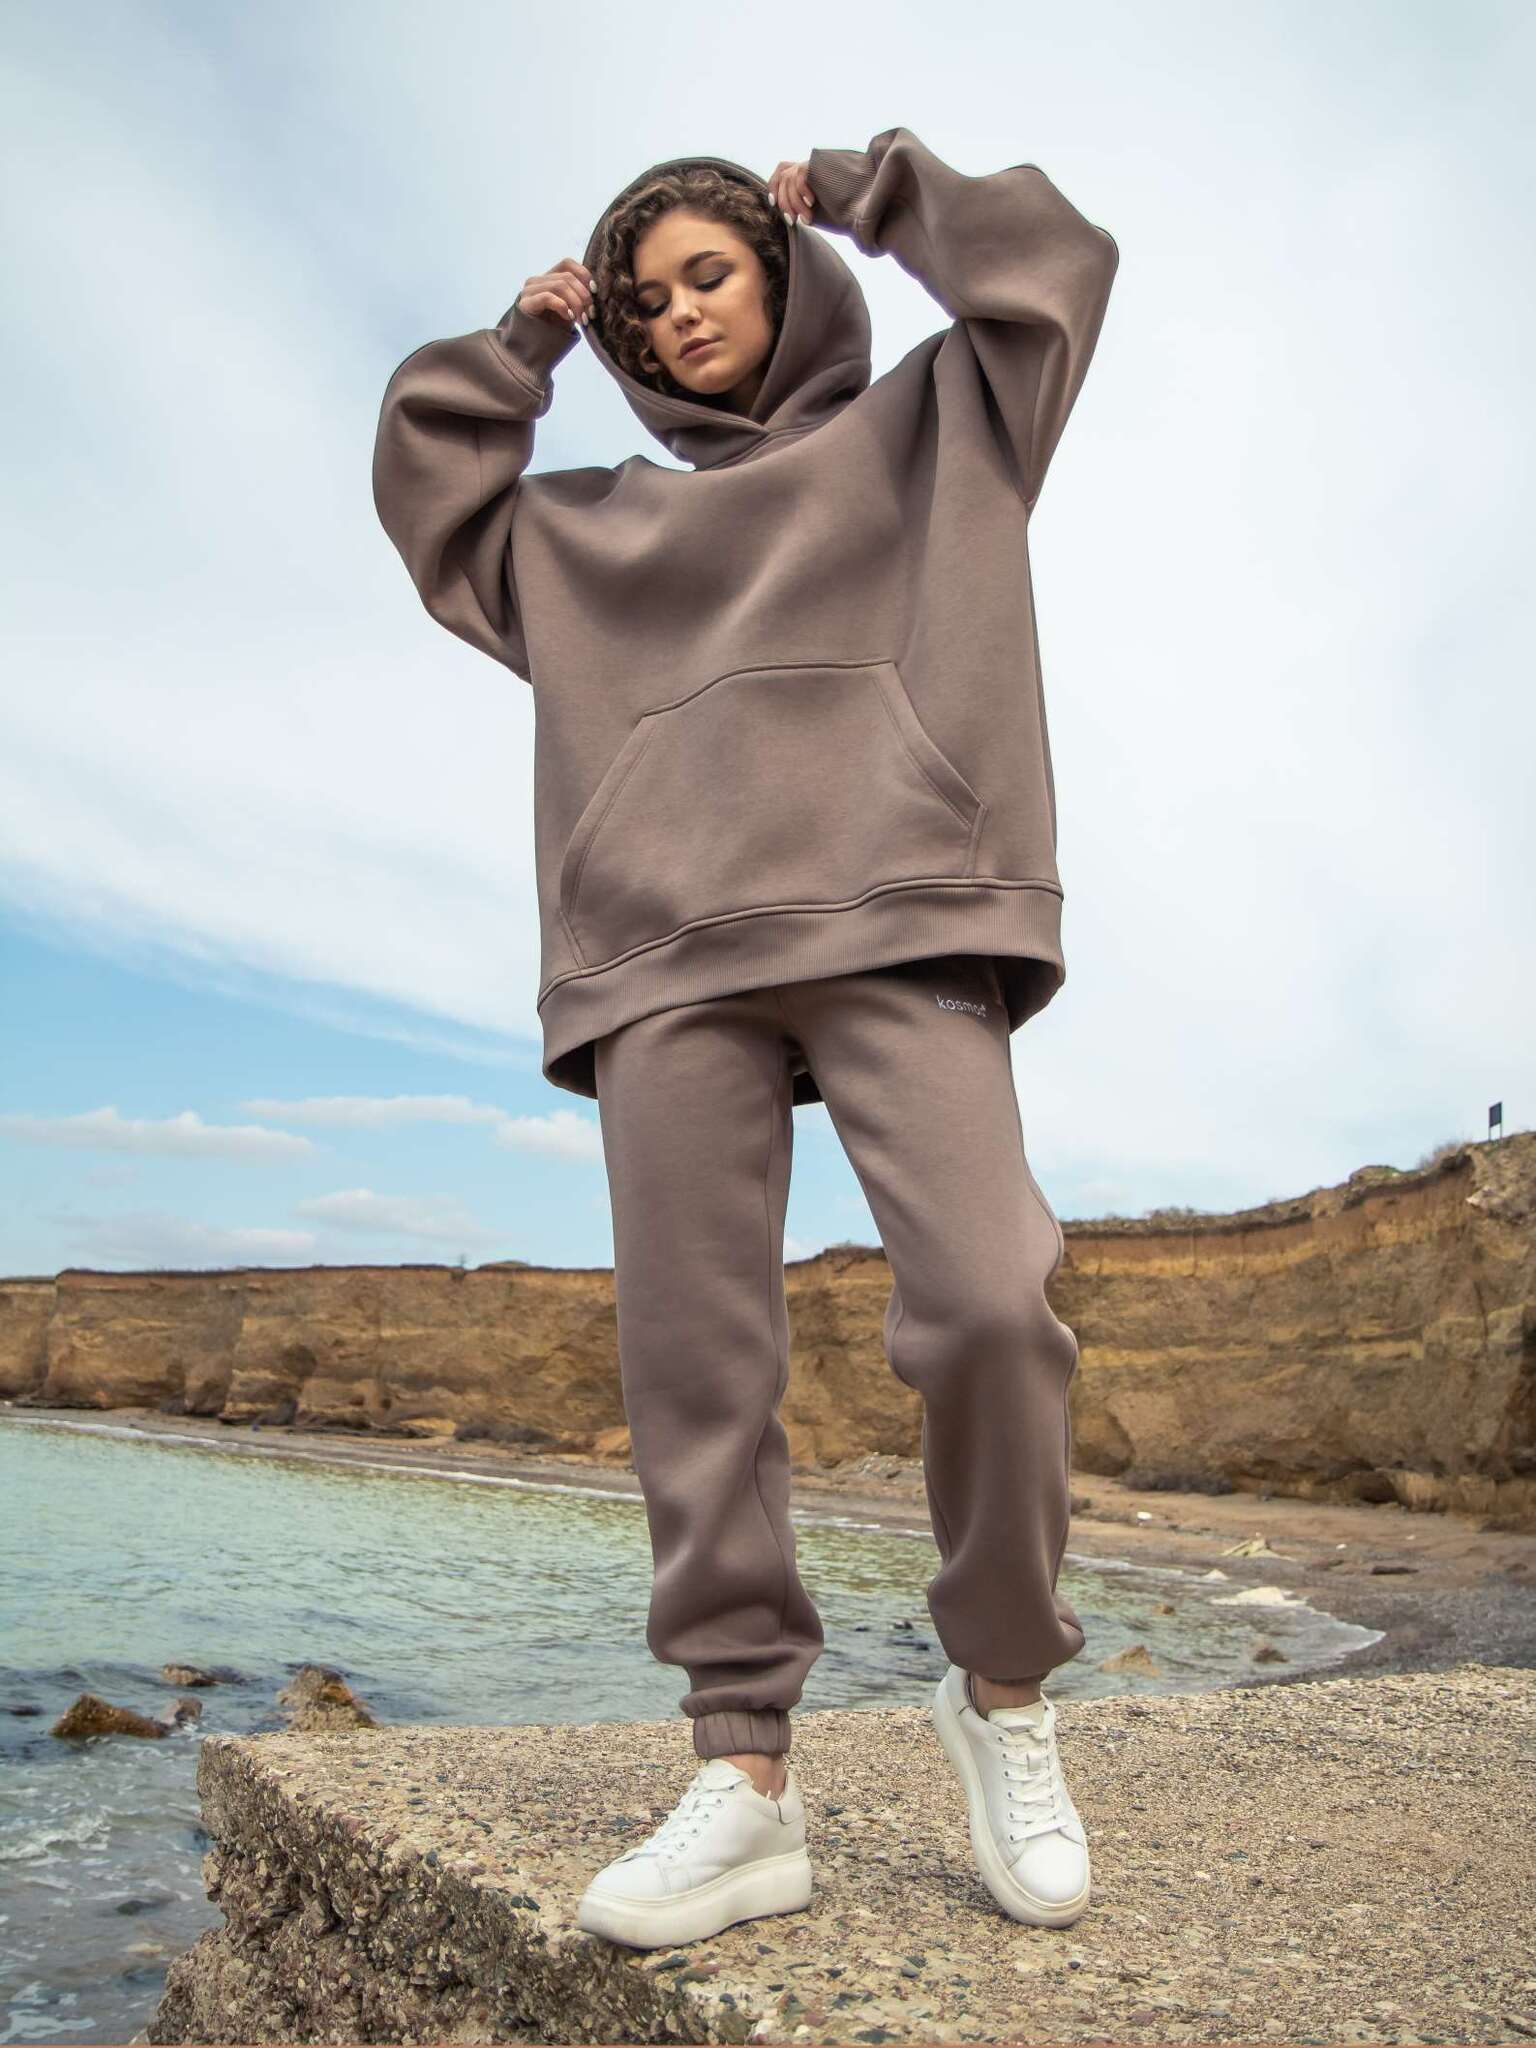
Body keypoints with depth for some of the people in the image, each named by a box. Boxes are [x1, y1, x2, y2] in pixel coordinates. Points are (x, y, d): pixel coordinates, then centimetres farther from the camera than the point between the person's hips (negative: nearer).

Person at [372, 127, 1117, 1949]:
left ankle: (1004, 1692, 2)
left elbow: (1052, 269, 16)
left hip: (892, 920, -3)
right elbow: (428, 493, 33)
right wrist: (523, 345, 30)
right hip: (670, 948, 3)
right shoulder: (593, 525, 31)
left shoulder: (921, 429, 25)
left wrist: (862, 189, 25)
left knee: (987, 1306, -20)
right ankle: (744, 1781, -1)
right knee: (690, 1363, -8)